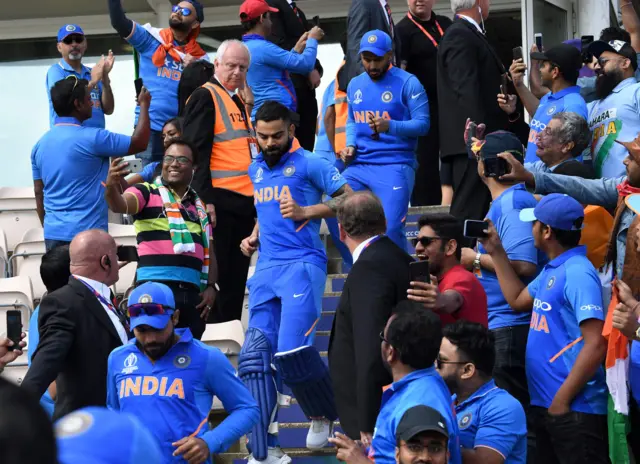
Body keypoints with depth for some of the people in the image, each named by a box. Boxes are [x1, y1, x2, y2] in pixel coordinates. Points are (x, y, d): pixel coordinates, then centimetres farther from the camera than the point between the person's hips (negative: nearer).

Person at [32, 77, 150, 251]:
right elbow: (139, 142, -3)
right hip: (87, 232, -7)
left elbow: (39, 193, 15)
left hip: (53, 233, 7)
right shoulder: (91, 139, -11)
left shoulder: (41, 144, 9)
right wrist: (144, 105, 11)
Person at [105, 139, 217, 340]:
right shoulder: (147, 192, 6)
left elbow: (209, 253, 22)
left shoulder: (199, 206, 22)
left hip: (192, 292, 6)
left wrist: (210, 286, 7)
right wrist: (112, 187, -37)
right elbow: (121, 205, -15)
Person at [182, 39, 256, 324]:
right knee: (220, 272, -6)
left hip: (244, 201, 8)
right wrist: (205, 199, -20)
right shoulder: (205, 97, -6)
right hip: (221, 200, -8)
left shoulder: (241, 101, 21)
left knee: (237, 274, 11)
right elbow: (197, 151, -14)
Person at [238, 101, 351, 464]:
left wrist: (307, 212, -12)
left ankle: (325, 412, 9)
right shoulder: (256, 170, 21)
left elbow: (350, 199, -3)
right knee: (255, 355, -6)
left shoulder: (309, 164, 0)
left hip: (302, 264, -7)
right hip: (266, 269, 7)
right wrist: (254, 237, 17)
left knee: (292, 350, -21)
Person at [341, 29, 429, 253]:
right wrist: (350, 146, 5)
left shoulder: (408, 83, -4)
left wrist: (390, 126, -24)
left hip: (394, 165, -6)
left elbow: (422, 124, -8)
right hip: (358, 165, 6)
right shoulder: (355, 85, 16)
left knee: (391, 229, -16)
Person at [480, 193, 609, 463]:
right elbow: (518, 301, 29)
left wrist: (562, 399, -21)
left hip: (574, 408, -10)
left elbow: (596, 344, -23)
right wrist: (496, 252, 22)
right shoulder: (552, 270, 12)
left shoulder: (577, 272, -18)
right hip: (545, 403, 10)